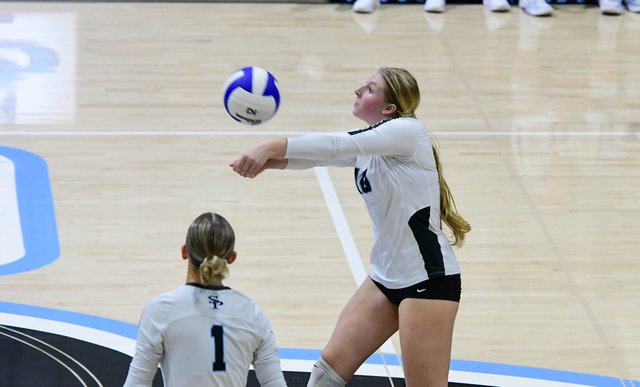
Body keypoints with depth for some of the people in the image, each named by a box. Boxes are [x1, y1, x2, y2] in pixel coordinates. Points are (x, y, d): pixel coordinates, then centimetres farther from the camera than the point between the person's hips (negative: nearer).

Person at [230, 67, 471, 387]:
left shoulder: (407, 130, -15)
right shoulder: (366, 143, 9)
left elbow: (336, 146, -26)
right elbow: (326, 154, -8)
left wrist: (272, 147, -32)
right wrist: (269, 160, -26)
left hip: (429, 279, -9)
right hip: (387, 276, 9)